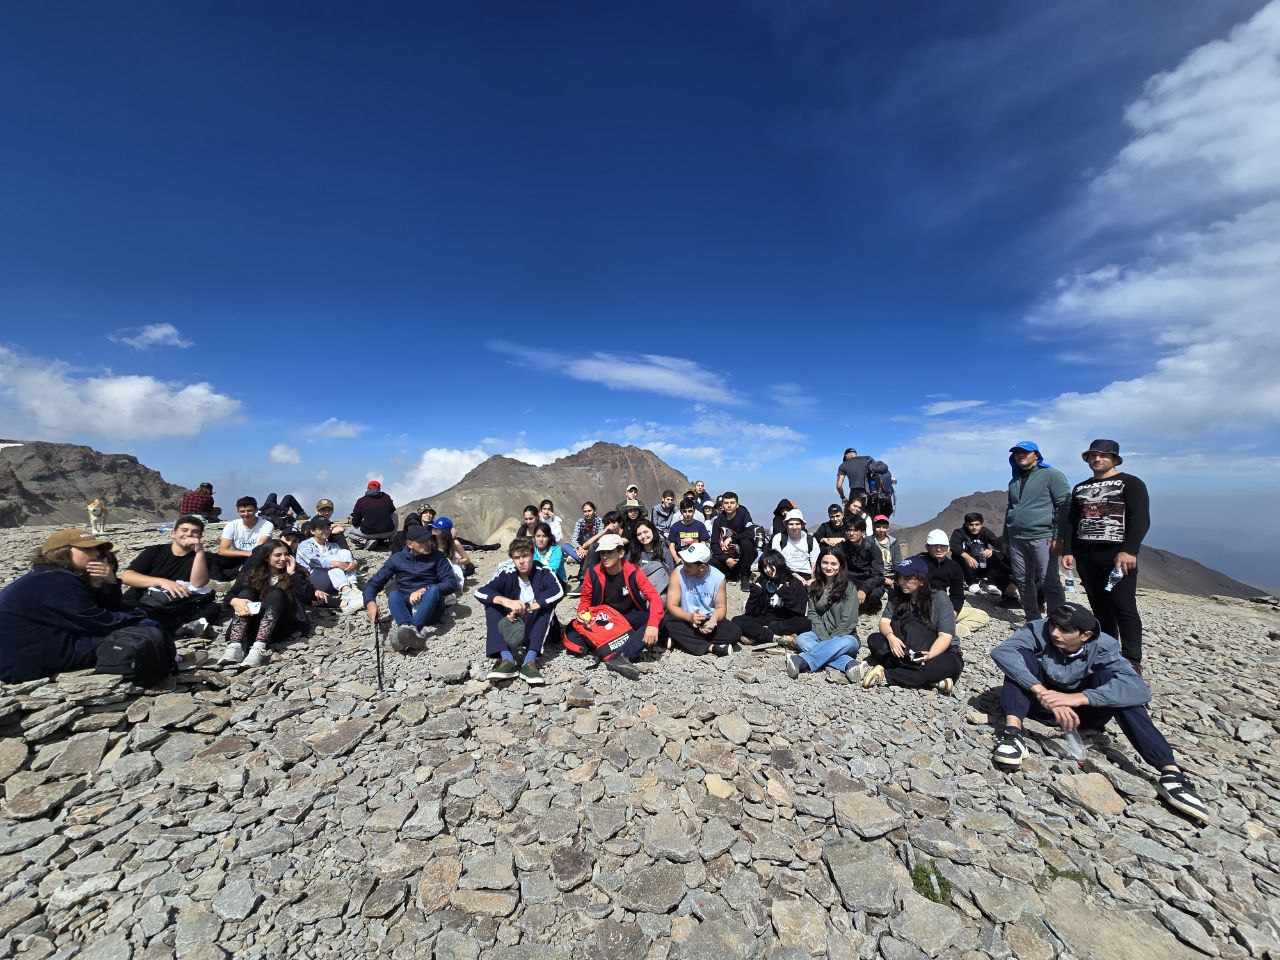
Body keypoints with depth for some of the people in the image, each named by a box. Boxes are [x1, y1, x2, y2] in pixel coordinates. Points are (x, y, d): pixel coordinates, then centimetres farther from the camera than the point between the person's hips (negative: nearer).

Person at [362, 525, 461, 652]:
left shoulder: (437, 557, 3)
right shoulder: (397, 558, 8)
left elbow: (452, 583, -6)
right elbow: (373, 583, 6)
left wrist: (424, 590, -21)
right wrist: (370, 602, -15)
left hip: (430, 609, -1)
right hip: (406, 607, 2)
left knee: (434, 589, -31)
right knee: (393, 593, -29)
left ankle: (411, 629, -55)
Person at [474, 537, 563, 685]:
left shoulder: (543, 573, -11)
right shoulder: (507, 574, -7)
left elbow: (558, 592, -31)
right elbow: (480, 592, -22)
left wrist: (525, 609, -36)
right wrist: (506, 601, -41)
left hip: (537, 626, -2)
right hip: (512, 626, 2)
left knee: (547, 601, -28)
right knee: (491, 605, -20)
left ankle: (530, 660, -39)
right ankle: (507, 659, -37)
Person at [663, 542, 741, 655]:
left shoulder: (718, 577, -11)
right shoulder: (678, 573, -17)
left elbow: (720, 607, -5)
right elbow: (672, 606, -16)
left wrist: (713, 619, -28)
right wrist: (689, 617, -34)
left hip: (709, 621, 1)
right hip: (686, 620, -1)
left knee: (735, 631, -22)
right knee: (667, 622, -32)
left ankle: (683, 640, -21)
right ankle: (711, 647, -28)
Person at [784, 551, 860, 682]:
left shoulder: (849, 588, -4)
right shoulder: (814, 587, 9)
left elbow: (847, 621, -10)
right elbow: (813, 615, 1)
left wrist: (830, 640, -16)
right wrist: (825, 638, -14)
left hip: (845, 636, -3)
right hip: (820, 634, 4)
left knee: (846, 643, -37)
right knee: (801, 639, -26)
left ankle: (800, 661, -50)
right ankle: (848, 664, -37)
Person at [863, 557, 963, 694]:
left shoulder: (939, 598, -12)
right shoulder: (897, 595, 1)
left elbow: (945, 636, -20)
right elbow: (884, 621, -7)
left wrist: (930, 655, -38)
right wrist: (890, 636, -30)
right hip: (908, 649, 3)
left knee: (950, 664, -37)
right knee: (874, 639, -20)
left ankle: (886, 675, -33)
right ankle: (929, 679, -29)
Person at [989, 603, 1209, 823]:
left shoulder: (1102, 647, -18)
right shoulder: (1039, 630, -21)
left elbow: (1139, 689, -33)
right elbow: (1001, 652, -38)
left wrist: (1076, 698, -44)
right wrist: (1042, 692, -47)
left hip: (1080, 710, 1)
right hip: (1042, 703, -1)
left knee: (1108, 676, -26)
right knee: (1021, 655, -27)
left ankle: (1170, 771, -29)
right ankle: (1012, 732, -39)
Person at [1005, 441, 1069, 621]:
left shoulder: (1051, 475, -1)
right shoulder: (1014, 481, 18)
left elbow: (1064, 506, -7)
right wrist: (1006, 537, 21)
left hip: (1042, 538, -6)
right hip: (1016, 539, 6)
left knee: (1048, 582, -7)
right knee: (1023, 582, 10)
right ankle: (1032, 620, 21)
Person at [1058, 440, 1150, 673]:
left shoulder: (1130, 483, 0)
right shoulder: (1080, 488, 16)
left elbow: (1140, 520, -10)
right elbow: (1070, 521, 15)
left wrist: (1129, 551, -21)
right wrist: (1067, 551, 5)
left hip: (1118, 555, -5)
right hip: (1086, 556, 5)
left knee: (1124, 607, -5)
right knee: (1100, 608, 10)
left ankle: (1132, 662, 3)